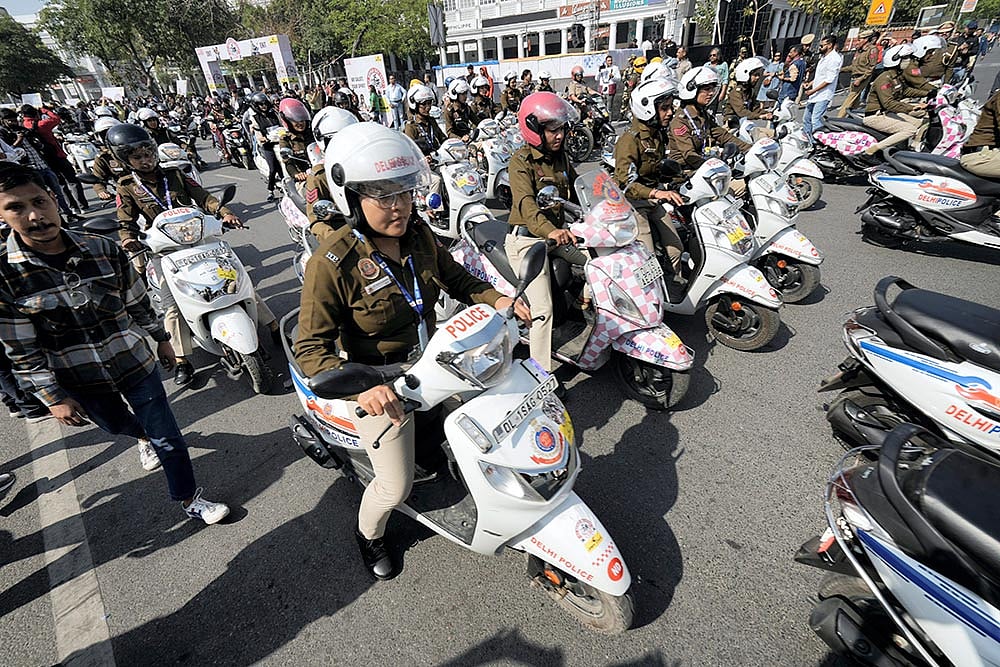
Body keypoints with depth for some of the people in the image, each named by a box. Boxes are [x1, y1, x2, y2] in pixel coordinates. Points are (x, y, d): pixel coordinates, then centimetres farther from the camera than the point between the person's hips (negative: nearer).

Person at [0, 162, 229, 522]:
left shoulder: (103, 248, -11)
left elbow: (137, 301, 3)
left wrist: (161, 338, 11)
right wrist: (53, 398, -10)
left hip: (134, 362, 0)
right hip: (79, 381, 1)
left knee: (168, 439, 4)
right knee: (116, 424, 29)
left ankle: (190, 500, 23)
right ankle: (142, 436, 65)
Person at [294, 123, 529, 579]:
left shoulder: (417, 234, -5)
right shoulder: (332, 263, -23)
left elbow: (456, 279, 7)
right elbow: (311, 348, -24)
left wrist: (497, 299, -12)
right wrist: (360, 388, -42)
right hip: (381, 386, -6)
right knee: (396, 487, 3)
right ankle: (368, 535, 41)